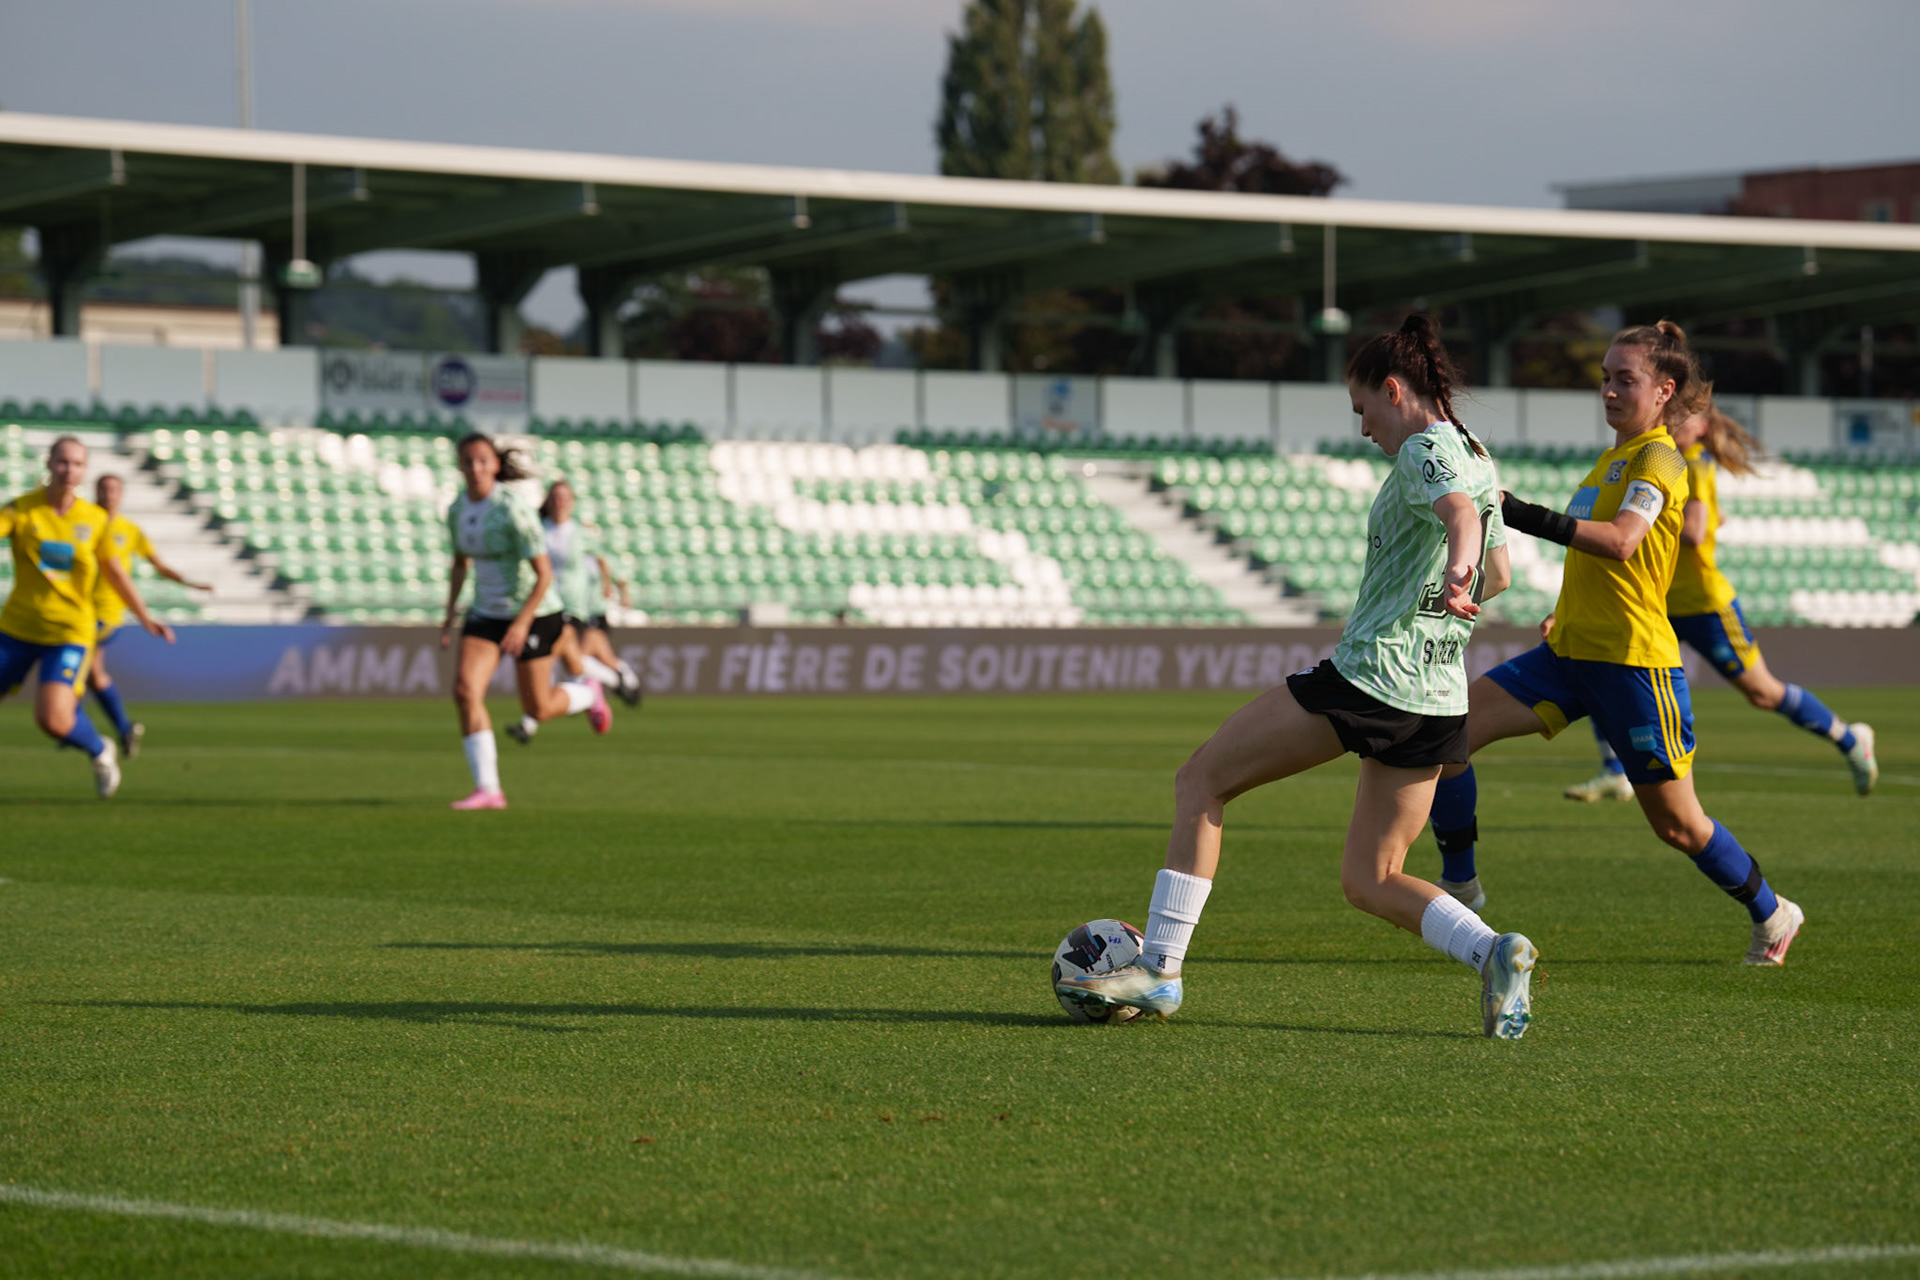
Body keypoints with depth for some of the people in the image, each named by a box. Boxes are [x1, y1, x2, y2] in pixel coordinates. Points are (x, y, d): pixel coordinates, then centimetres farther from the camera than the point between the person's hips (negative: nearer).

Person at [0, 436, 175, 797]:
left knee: (53, 719, -18)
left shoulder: (95, 519, -1)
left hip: (69, 632, -1)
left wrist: (145, 617, 15)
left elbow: (114, 571, 11)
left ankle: (100, 752, 12)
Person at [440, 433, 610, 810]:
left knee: (538, 709, 4)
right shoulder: (457, 510, -1)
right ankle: (488, 790, -14)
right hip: (488, 612, 5)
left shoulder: (513, 510, -22)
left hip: (534, 612, -5)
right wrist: (450, 616, 9)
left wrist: (523, 622, -30)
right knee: (465, 691, -17)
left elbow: (544, 573, -21)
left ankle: (587, 695, 39)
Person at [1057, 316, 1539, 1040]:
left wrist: (1454, 578, -51)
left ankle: (1159, 968, 0)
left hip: (1367, 676, -9)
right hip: (1440, 700, 9)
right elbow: (1499, 573, 29)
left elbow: (1461, 516, -31)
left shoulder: (1424, 450, -9)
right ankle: (1494, 952, -12)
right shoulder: (1477, 459, 17)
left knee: (1200, 783, 4)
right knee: (1369, 880, 13)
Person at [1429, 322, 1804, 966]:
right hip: (1570, 652, 8)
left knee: (1678, 825, 3)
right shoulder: (1613, 458, 16)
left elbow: (1621, 541, -31)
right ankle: (1459, 882, 4)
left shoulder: (1659, 459, -12)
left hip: (1634, 660, -8)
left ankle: (1772, 913, 27)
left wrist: (1527, 516, -38)